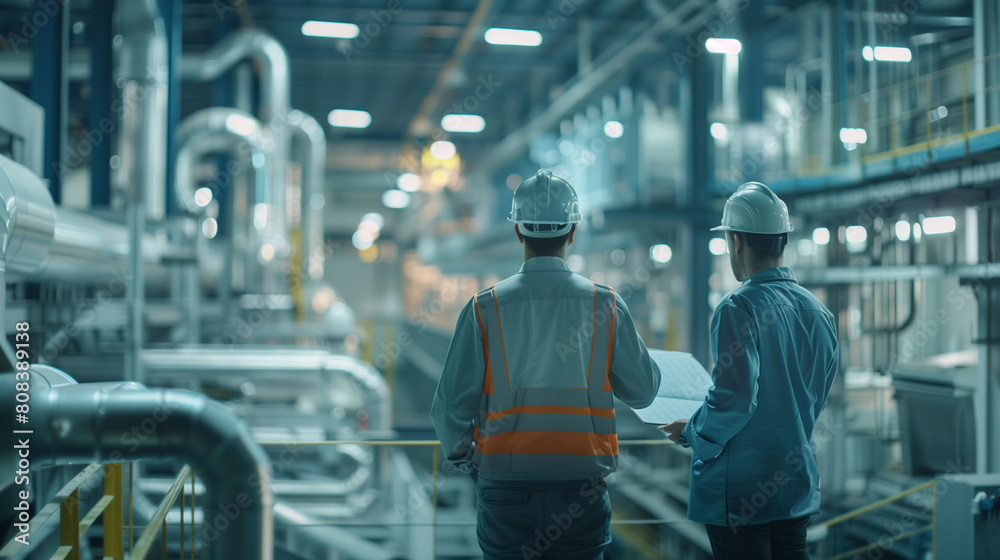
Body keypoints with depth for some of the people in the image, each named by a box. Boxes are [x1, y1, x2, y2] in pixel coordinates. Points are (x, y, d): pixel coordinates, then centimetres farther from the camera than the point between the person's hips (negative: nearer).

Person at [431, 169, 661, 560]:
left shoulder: (484, 308, -5)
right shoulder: (606, 305, -3)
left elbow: (450, 407, -4)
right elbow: (642, 392, 5)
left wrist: (463, 459, 14)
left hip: (505, 487, 0)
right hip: (581, 494, 0)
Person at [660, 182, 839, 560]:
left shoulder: (739, 309, -16)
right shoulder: (819, 312, 7)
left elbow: (734, 399, -21)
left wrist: (691, 434, -4)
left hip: (740, 488, -7)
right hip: (799, 484, 7)